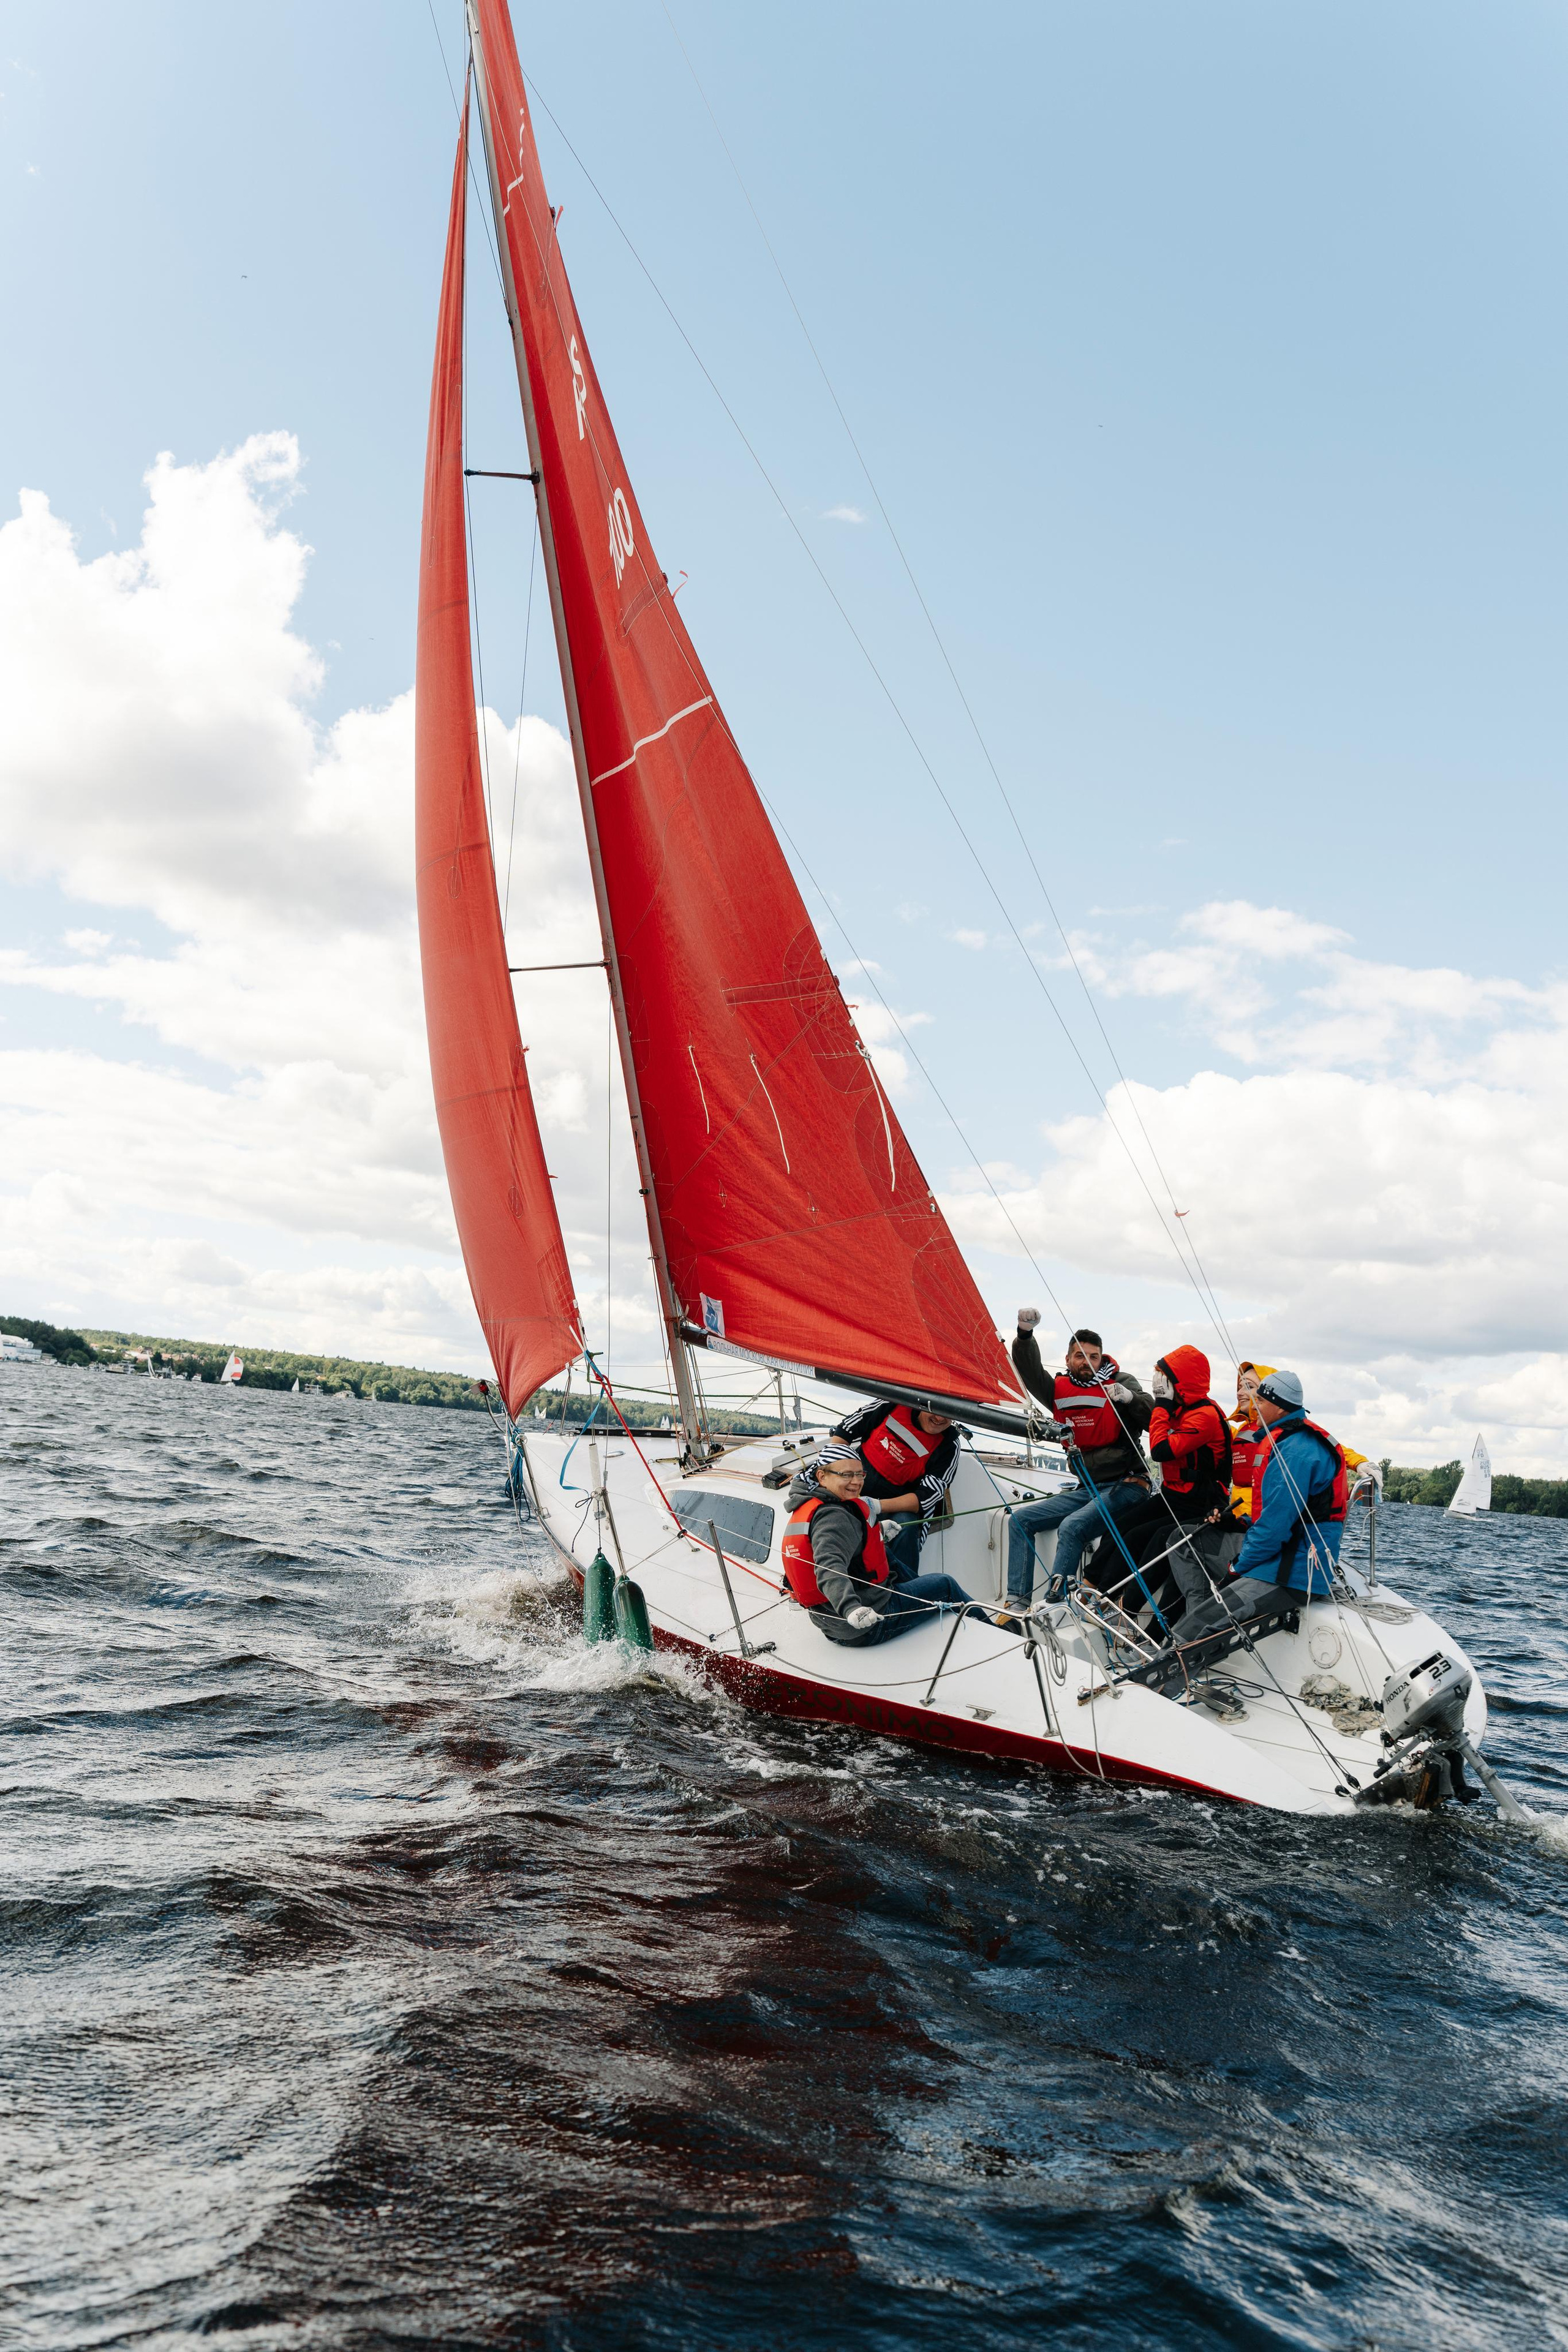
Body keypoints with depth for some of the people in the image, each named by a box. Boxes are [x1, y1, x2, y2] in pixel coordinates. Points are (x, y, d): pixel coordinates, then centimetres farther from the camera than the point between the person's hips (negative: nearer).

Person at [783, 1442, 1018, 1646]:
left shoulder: (807, 1507, 6)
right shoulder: (834, 1516, -26)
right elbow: (830, 1568, -43)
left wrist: (878, 1529, 33)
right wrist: (851, 1608, -60)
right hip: (870, 1626, -10)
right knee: (945, 1585, 8)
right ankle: (994, 1630, 36)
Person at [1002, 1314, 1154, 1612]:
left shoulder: (1120, 1382, -3)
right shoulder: (1060, 1389, 7)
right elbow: (1029, 1370, -8)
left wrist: (1131, 1398, -34)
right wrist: (1025, 1334, -26)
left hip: (1125, 1485, -6)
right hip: (1087, 1489, 6)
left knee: (1072, 1527, -29)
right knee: (1021, 1520, 0)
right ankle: (1018, 1601, -3)